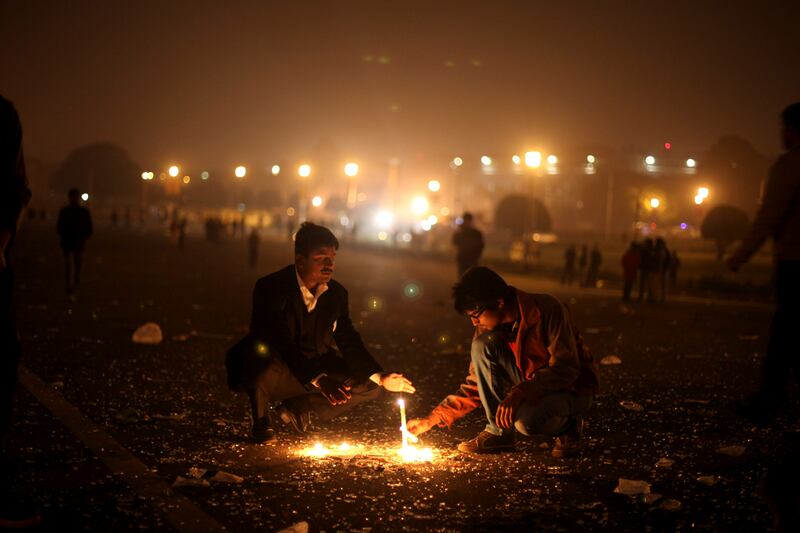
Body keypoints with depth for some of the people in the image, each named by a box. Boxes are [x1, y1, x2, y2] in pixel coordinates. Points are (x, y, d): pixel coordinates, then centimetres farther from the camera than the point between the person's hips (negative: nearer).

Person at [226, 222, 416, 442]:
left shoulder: (337, 293, 0)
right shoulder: (270, 288, -19)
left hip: (313, 372, 6)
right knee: (263, 350, -40)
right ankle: (260, 419, -12)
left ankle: (298, 406, 3)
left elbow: (349, 342, 2)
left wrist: (380, 377, -13)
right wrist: (317, 380, -41)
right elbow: (281, 344, -30)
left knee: (369, 385, -10)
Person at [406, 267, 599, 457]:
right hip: (529, 388, 6)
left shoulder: (547, 310, -22)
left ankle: (568, 426, -2)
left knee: (527, 420, -37)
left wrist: (520, 392, -38)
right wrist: (432, 419, -5)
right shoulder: (486, 327, -4)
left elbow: (567, 369, -27)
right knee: (482, 344, -15)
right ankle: (498, 432, -8)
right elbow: (477, 384, 4)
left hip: (571, 390, -6)